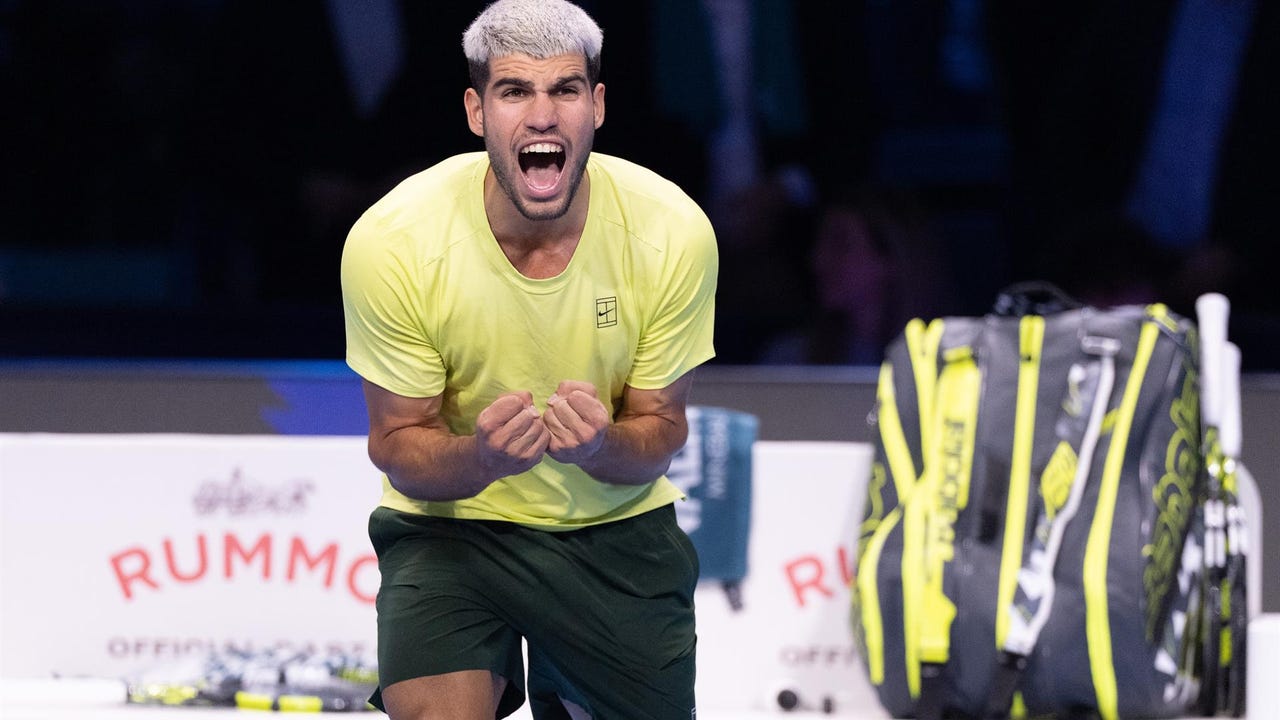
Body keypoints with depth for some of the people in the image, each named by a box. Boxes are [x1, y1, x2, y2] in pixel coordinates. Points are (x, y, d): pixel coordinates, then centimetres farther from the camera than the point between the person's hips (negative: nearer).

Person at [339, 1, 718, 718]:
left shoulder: (673, 231, -16)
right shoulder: (391, 241, -20)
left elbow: (661, 430, -6)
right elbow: (398, 445, -11)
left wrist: (601, 446, -30)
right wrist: (480, 455, -34)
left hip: (616, 526, 2)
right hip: (450, 523, -2)